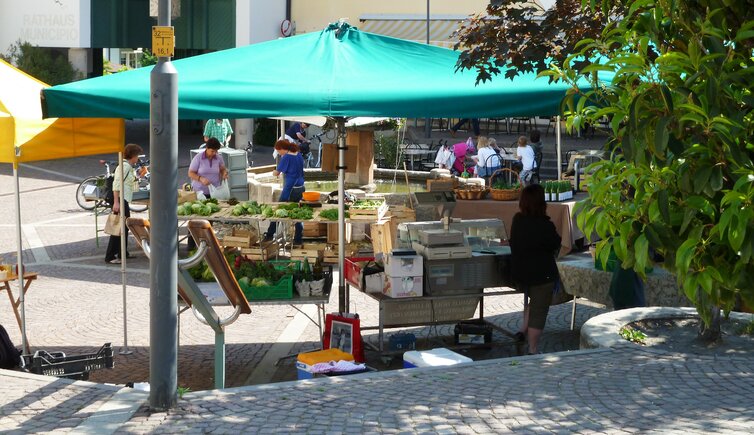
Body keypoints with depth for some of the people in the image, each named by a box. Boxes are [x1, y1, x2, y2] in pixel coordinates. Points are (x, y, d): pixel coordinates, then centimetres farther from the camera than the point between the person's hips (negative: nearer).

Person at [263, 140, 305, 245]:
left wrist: (274, 172, 15)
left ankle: (269, 235, 11)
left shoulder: (286, 157, -14)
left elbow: (277, 173, -8)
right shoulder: (299, 155, 8)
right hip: (300, 188, 7)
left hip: (290, 189, -7)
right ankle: (298, 239, 11)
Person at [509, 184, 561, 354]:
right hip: (542, 275, -6)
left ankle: (523, 330, 17)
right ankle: (532, 350, 8)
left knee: (533, 301, 30)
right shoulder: (545, 225, -21)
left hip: (519, 274, 6)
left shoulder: (517, 220, -3)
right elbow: (556, 244, -5)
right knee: (538, 312, 5)